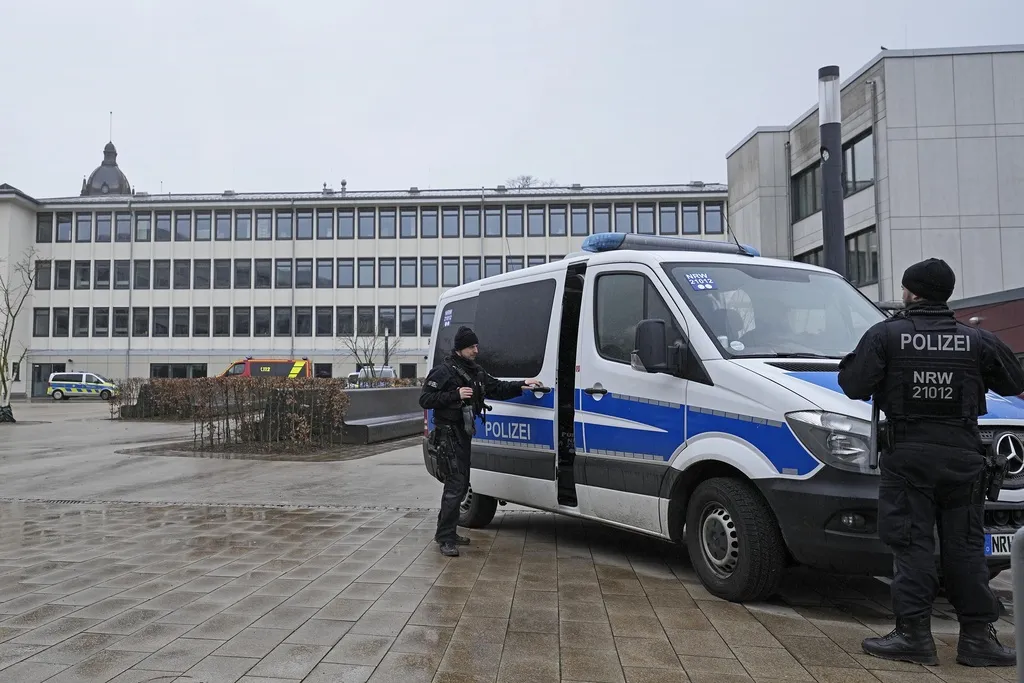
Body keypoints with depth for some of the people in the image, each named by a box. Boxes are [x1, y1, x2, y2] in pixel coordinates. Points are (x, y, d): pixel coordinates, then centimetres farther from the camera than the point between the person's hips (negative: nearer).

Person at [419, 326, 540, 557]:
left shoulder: (476, 372, 15)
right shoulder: (444, 371, -11)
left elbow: (497, 389, 17)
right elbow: (425, 400, -16)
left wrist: (520, 386, 3)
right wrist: (455, 395, -25)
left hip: (464, 434, 9)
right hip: (448, 434, -9)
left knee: (460, 485, 14)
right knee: (455, 486, -14)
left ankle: (446, 532, 25)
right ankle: (446, 539, -10)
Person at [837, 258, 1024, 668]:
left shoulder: (886, 335, -5)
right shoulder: (977, 341, 4)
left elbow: (854, 385, -9)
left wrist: (851, 363, 11)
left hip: (908, 455, -2)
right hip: (962, 456, 3)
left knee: (912, 543, 2)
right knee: (965, 545, 9)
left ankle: (914, 634, 3)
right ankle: (977, 636, 12)